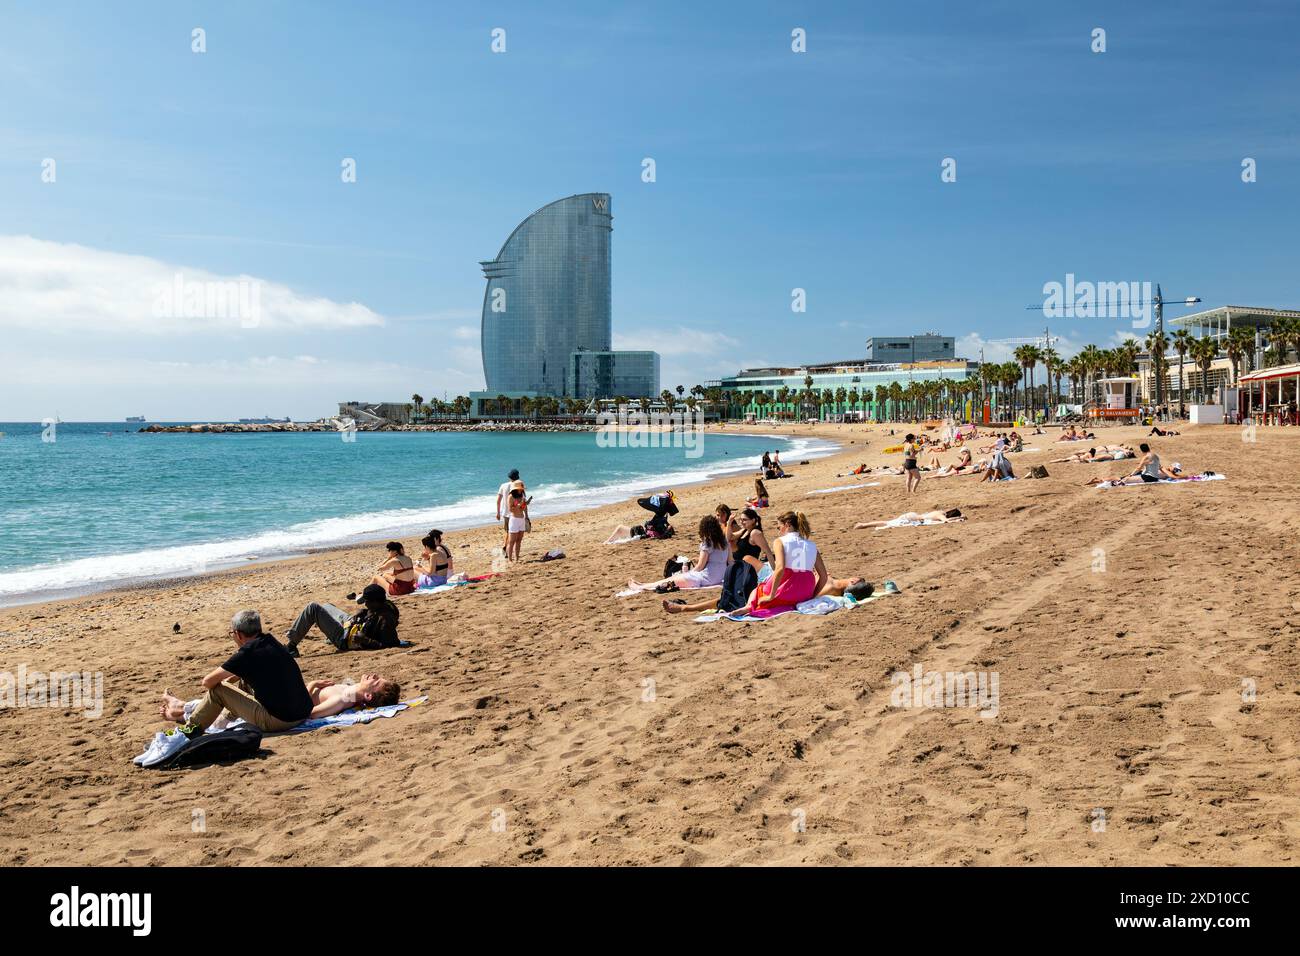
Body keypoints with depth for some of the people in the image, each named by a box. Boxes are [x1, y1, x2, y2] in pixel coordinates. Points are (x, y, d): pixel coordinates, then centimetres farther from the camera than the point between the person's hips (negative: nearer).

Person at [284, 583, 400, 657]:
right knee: (326, 606, 34)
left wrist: (365, 640, -36)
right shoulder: (385, 604, -6)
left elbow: (388, 644, -35)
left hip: (345, 639, -10)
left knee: (313, 608, -12)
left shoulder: (385, 619, -34)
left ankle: (291, 646, -2)